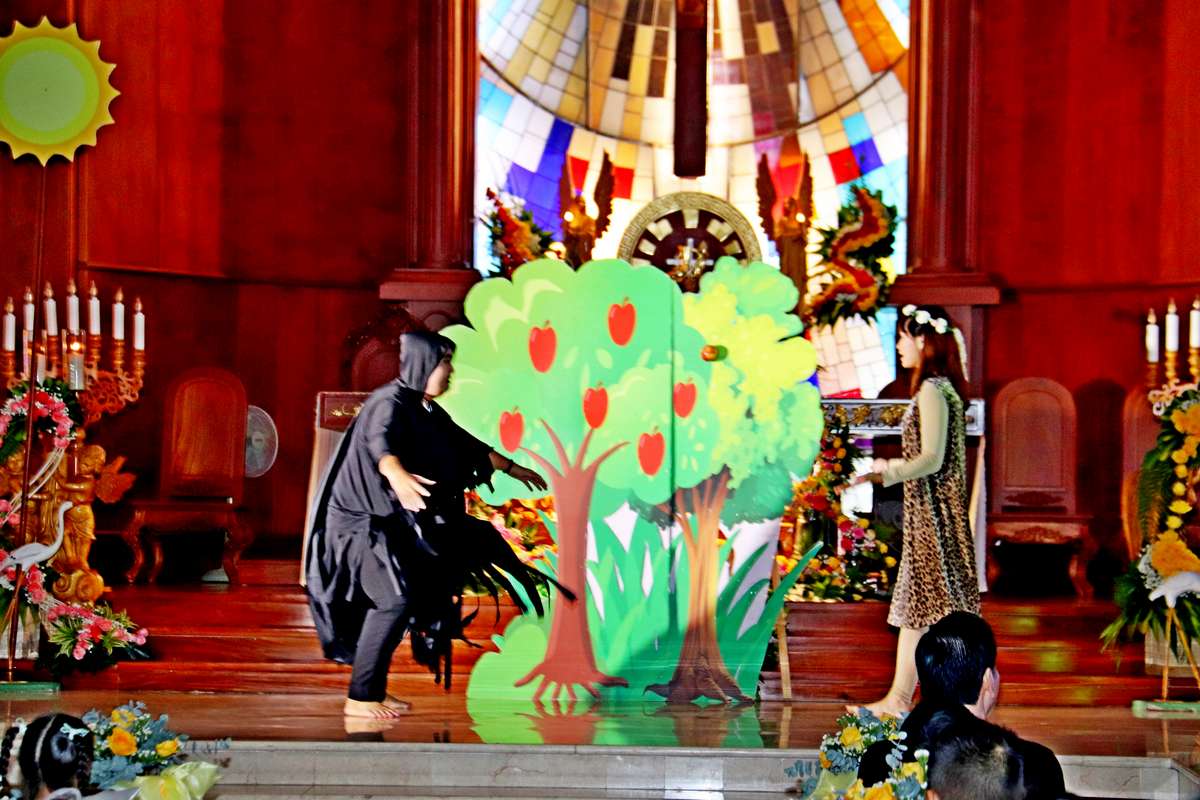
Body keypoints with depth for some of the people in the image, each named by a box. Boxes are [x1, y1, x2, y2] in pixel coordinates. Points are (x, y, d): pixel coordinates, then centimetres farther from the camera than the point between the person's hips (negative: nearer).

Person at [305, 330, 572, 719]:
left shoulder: (426, 410, 10)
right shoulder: (390, 403, -19)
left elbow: (465, 443, 25)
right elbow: (381, 443, -41)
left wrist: (511, 468, 33)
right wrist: (399, 476, -62)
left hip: (389, 521, 10)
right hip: (360, 519, -10)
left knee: (412, 598, 9)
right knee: (394, 598, -19)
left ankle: (374, 689, 18)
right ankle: (359, 698, -13)